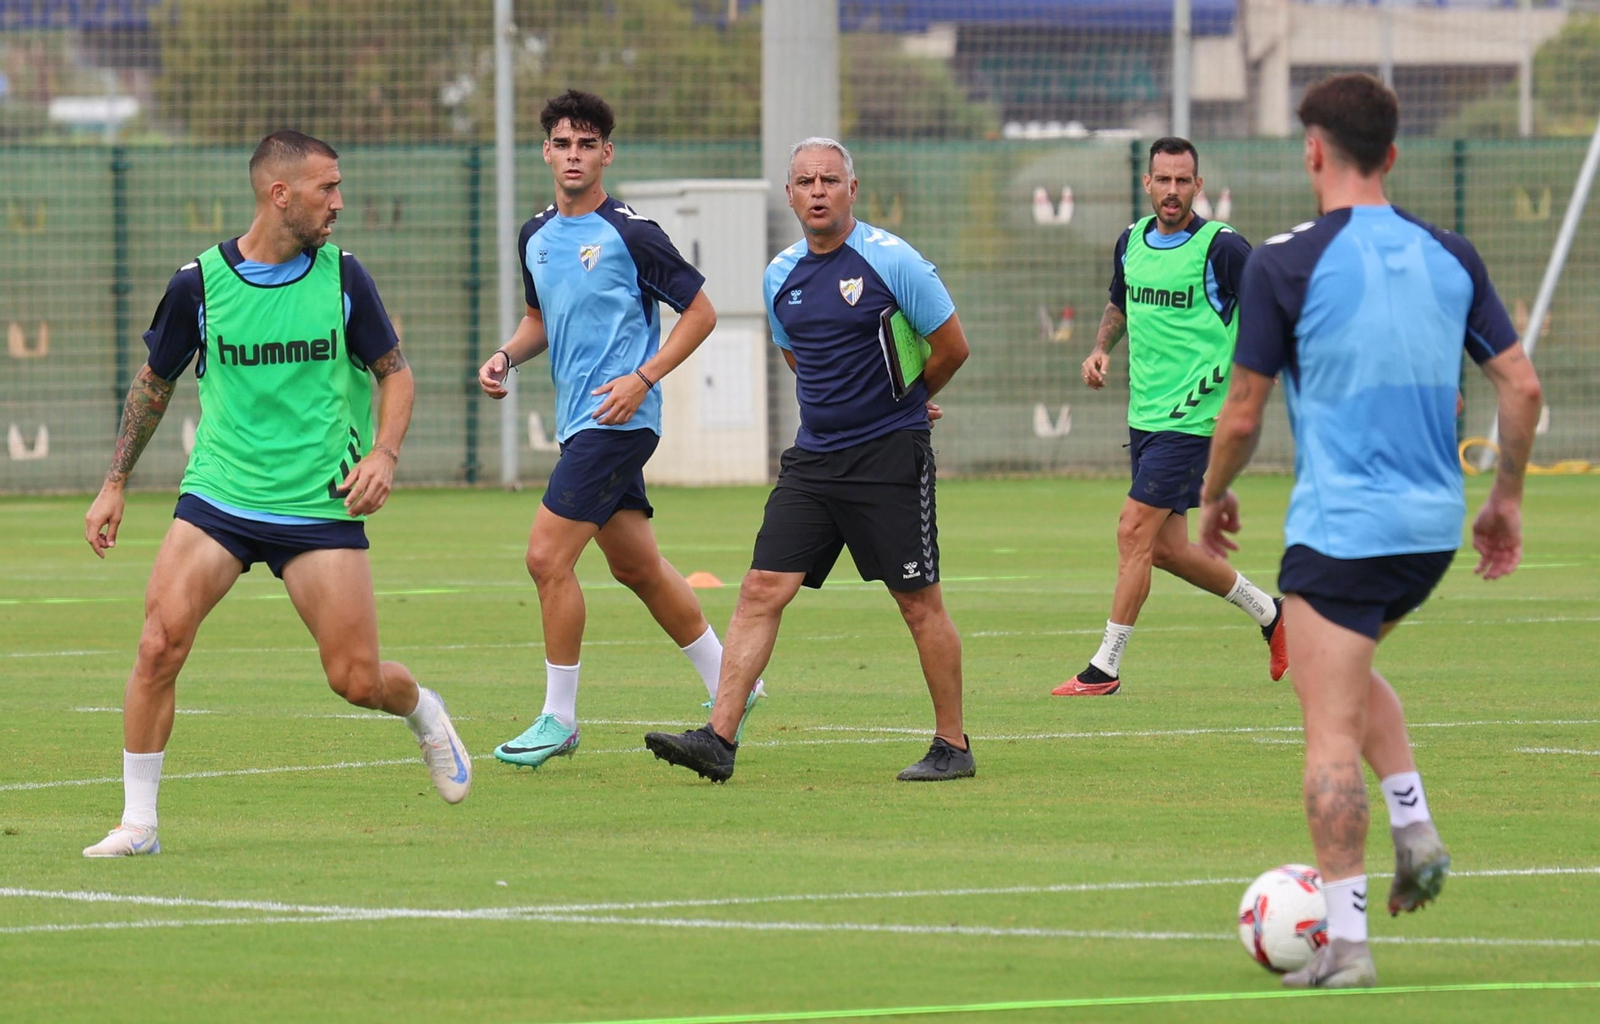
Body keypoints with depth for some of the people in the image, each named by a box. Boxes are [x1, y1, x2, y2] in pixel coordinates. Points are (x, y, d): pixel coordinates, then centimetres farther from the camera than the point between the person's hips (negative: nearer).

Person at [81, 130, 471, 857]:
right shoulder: (198, 284, -5)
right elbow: (153, 384, 11)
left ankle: (424, 714, 34)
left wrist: (383, 453, -8)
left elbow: (394, 371, 10)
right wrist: (115, 485, 12)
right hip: (217, 497, 0)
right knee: (160, 645, -17)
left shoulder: (342, 277, -2)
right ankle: (138, 820, -5)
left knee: (356, 679, -2)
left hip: (321, 506, 0)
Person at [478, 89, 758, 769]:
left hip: (617, 419, -8)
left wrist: (643, 378, -16)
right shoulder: (537, 238, 11)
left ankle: (559, 718, -4)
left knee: (547, 556, -13)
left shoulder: (629, 234, -10)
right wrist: (506, 356, 6)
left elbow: (700, 311, -7)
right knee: (637, 566, 14)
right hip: (578, 423, 8)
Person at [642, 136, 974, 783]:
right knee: (762, 590, -5)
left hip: (890, 458, -5)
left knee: (920, 605, 0)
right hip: (813, 457, 5)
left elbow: (951, 347, -1)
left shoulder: (892, 261, -9)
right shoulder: (781, 276, 9)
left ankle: (952, 747, 12)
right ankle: (719, 738, -8)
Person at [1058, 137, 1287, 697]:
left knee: (1134, 530, -11)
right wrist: (1100, 349, 9)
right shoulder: (1132, 241, 9)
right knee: (1167, 549, 11)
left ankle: (1106, 667, -3)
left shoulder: (1221, 247, -11)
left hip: (1193, 416, -7)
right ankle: (1265, 610, 32)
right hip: (1144, 414, 7)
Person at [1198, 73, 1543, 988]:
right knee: (1355, 675, 30)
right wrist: (1507, 499, 18)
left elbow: (1244, 412, -5)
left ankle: (1346, 940, -6)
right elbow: (1522, 384, 6)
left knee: (1331, 735, -3)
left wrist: (1215, 498, 13)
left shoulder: (1286, 264, -9)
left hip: (1339, 527, -6)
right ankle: (1417, 830, 13)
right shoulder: (1450, 258, 5)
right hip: (1434, 526, 6)